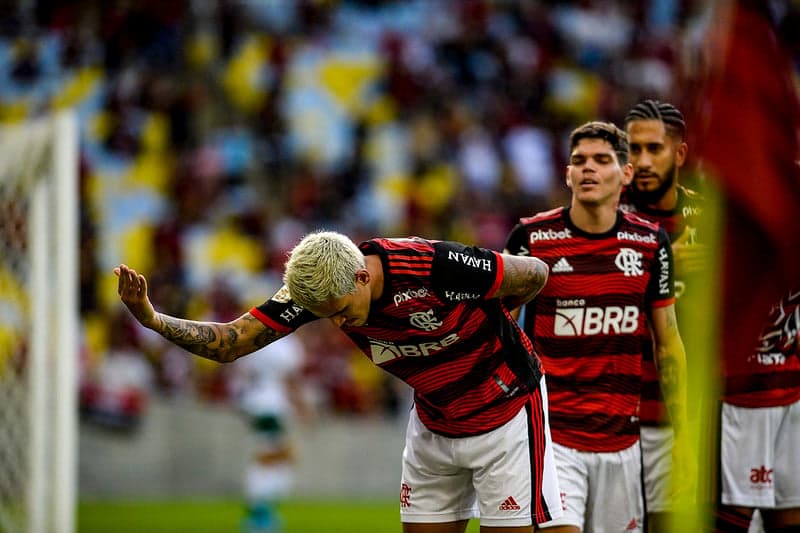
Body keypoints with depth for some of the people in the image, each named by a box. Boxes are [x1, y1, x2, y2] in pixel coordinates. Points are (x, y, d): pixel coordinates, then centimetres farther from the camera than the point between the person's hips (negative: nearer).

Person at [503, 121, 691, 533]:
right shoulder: (531, 238, -4)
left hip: (622, 438, 3)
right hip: (552, 434, -3)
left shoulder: (650, 244, 4)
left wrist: (682, 436, 8)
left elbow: (667, 344, 12)